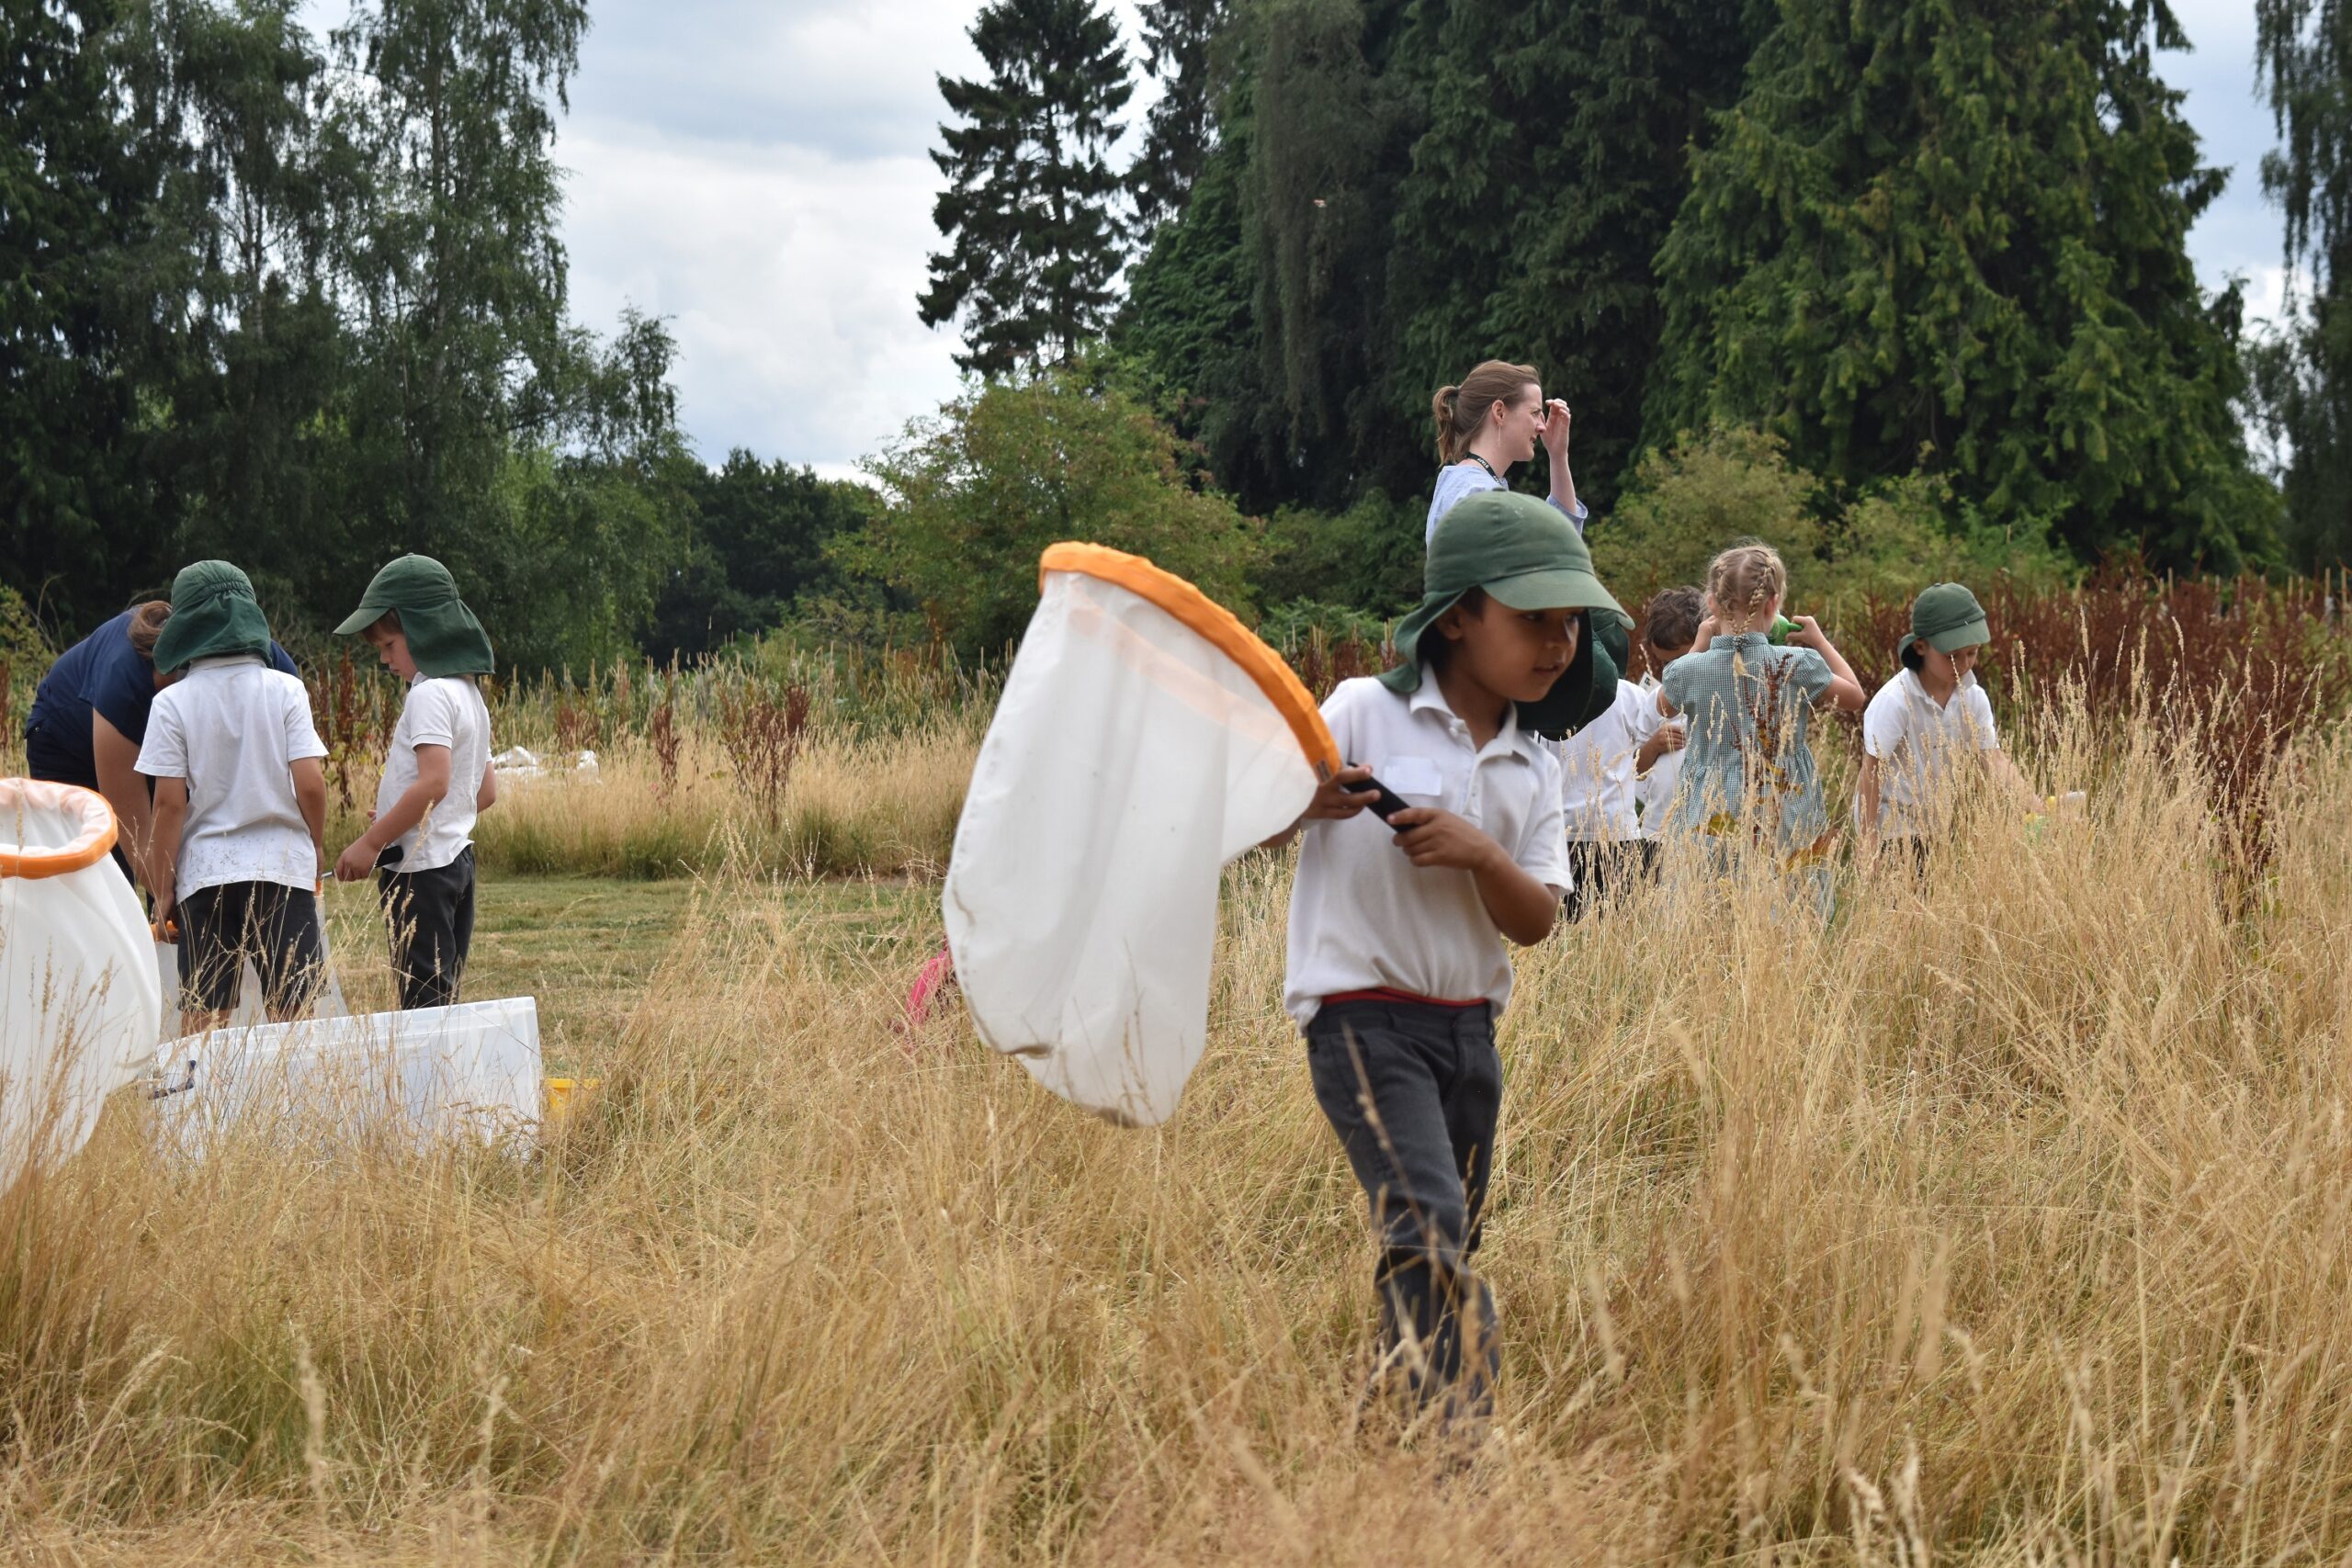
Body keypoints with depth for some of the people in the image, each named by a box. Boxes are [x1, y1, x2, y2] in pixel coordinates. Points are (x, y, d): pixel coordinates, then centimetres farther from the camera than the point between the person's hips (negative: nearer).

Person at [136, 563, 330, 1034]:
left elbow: (169, 803, -5)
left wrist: (164, 890, 3)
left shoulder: (172, 703, -4)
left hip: (205, 872, 0)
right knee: (292, 1017, 4)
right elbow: (310, 783, -6)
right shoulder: (284, 690, -2)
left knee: (201, 1018, 3)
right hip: (284, 870, 1)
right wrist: (318, 846, 12)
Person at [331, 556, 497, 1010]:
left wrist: (371, 842, -19)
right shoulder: (468, 694, 16)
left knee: (423, 1000, -9)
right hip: (458, 858, 10)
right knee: (444, 997, 12)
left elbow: (433, 783, -26)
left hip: (420, 869, -10)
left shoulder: (430, 694, -14)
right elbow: (486, 791, 20)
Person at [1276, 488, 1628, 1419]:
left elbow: (1537, 921, 3)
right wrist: (1304, 801, -29)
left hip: (1468, 1027, 7)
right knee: (1429, 1235, -19)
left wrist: (1481, 855, -17)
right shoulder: (1366, 714, -7)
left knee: (1443, 1251, 12)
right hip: (1363, 1017, -7)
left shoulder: (1533, 770, 9)